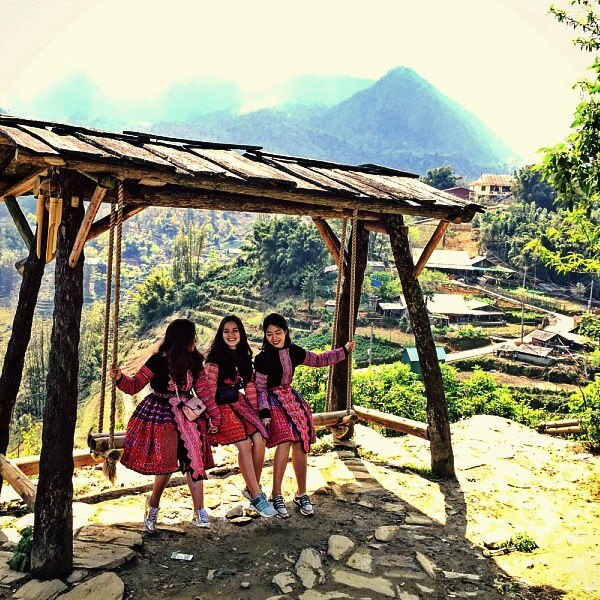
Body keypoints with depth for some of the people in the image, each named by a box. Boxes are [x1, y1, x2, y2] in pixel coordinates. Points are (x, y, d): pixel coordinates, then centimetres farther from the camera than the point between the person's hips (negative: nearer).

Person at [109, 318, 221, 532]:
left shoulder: (195, 363, 3)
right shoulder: (158, 361, -12)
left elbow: (204, 392, 10)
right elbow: (135, 385, -8)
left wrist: (215, 417, 10)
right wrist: (120, 378, -28)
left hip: (186, 414, 5)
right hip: (160, 416, -4)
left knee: (194, 459, -4)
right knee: (166, 462, -7)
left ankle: (199, 513, 3)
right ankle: (153, 503, 23)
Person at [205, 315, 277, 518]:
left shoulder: (244, 357, 14)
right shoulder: (215, 359, -5)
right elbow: (209, 390, -7)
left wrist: (254, 410, 12)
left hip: (241, 403, 6)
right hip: (222, 406, -6)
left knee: (259, 440, -14)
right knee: (244, 445, -19)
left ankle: (253, 488, 4)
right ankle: (256, 497, -11)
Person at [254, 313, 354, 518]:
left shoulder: (293, 351, 4)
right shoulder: (263, 358, -11)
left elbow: (319, 360, 17)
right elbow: (259, 388, -8)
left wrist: (343, 351, 18)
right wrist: (264, 412, -18)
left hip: (291, 398, 5)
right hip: (273, 402, -5)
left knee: (300, 444, -5)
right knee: (285, 442, -22)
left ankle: (301, 495, 11)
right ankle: (276, 497, -11)